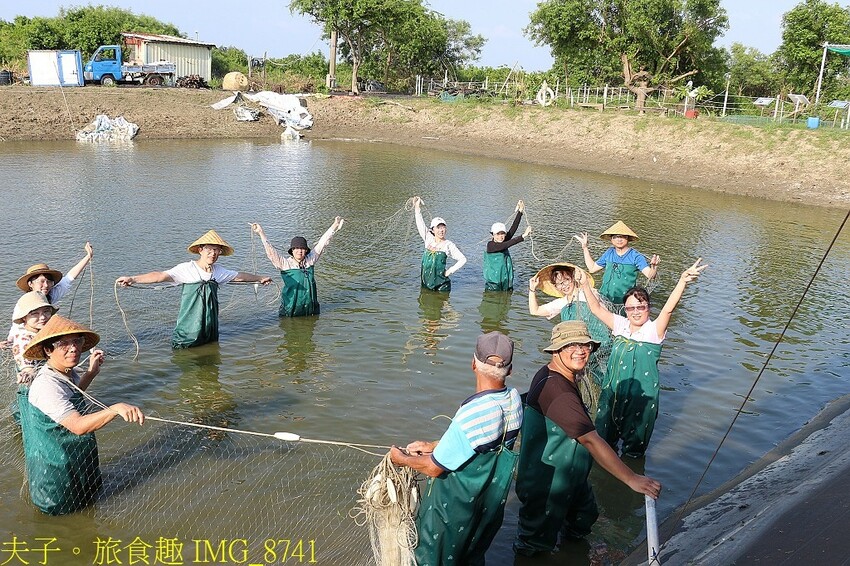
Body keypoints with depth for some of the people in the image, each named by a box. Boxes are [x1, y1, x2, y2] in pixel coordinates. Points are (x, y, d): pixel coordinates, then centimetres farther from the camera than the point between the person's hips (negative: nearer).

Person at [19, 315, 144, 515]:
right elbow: (78, 425, -41)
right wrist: (116, 408, -53)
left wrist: (92, 372, 14)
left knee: (86, 498, 27)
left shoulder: (69, 374, -2)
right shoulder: (46, 385, -31)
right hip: (56, 465, -9)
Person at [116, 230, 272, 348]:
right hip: (189, 330, -5)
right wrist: (132, 279, -33)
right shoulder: (187, 269, -12)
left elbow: (239, 276, 20)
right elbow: (161, 276, -22)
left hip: (210, 328, 5)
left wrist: (260, 278, 32)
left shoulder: (218, 271, 5)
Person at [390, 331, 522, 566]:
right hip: (491, 501, 6)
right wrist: (433, 445, 5)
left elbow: (434, 467, -23)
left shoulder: (470, 415, -37)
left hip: (455, 508, -6)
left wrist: (403, 459, -4)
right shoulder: (514, 399, -15)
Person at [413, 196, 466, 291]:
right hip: (426, 282, 4)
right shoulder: (429, 239, 5)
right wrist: (417, 207, 1)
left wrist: (449, 271, -7)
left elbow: (462, 259, -3)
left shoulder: (448, 244, -5)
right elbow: (420, 224, 5)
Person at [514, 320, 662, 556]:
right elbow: (591, 440, -38)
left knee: (585, 514, 27)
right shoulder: (558, 390, -35)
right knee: (536, 541, 14)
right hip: (546, 485, -10)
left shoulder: (549, 375, -2)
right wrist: (632, 479, -37)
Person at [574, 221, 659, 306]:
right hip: (604, 299, 4)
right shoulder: (609, 253, 8)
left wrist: (654, 266, -37)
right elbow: (592, 268, 19)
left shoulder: (636, 256, -6)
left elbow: (650, 275, -15)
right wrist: (585, 247, 18)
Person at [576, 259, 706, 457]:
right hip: (613, 391, 4)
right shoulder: (620, 325, 1)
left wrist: (683, 281, -42)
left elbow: (668, 309, -28)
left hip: (640, 396, -4)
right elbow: (596, 309, 5)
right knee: (604, 438, 21)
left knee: (634, 447, 13)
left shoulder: (654, 331, -12)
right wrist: (585, 286, -1)